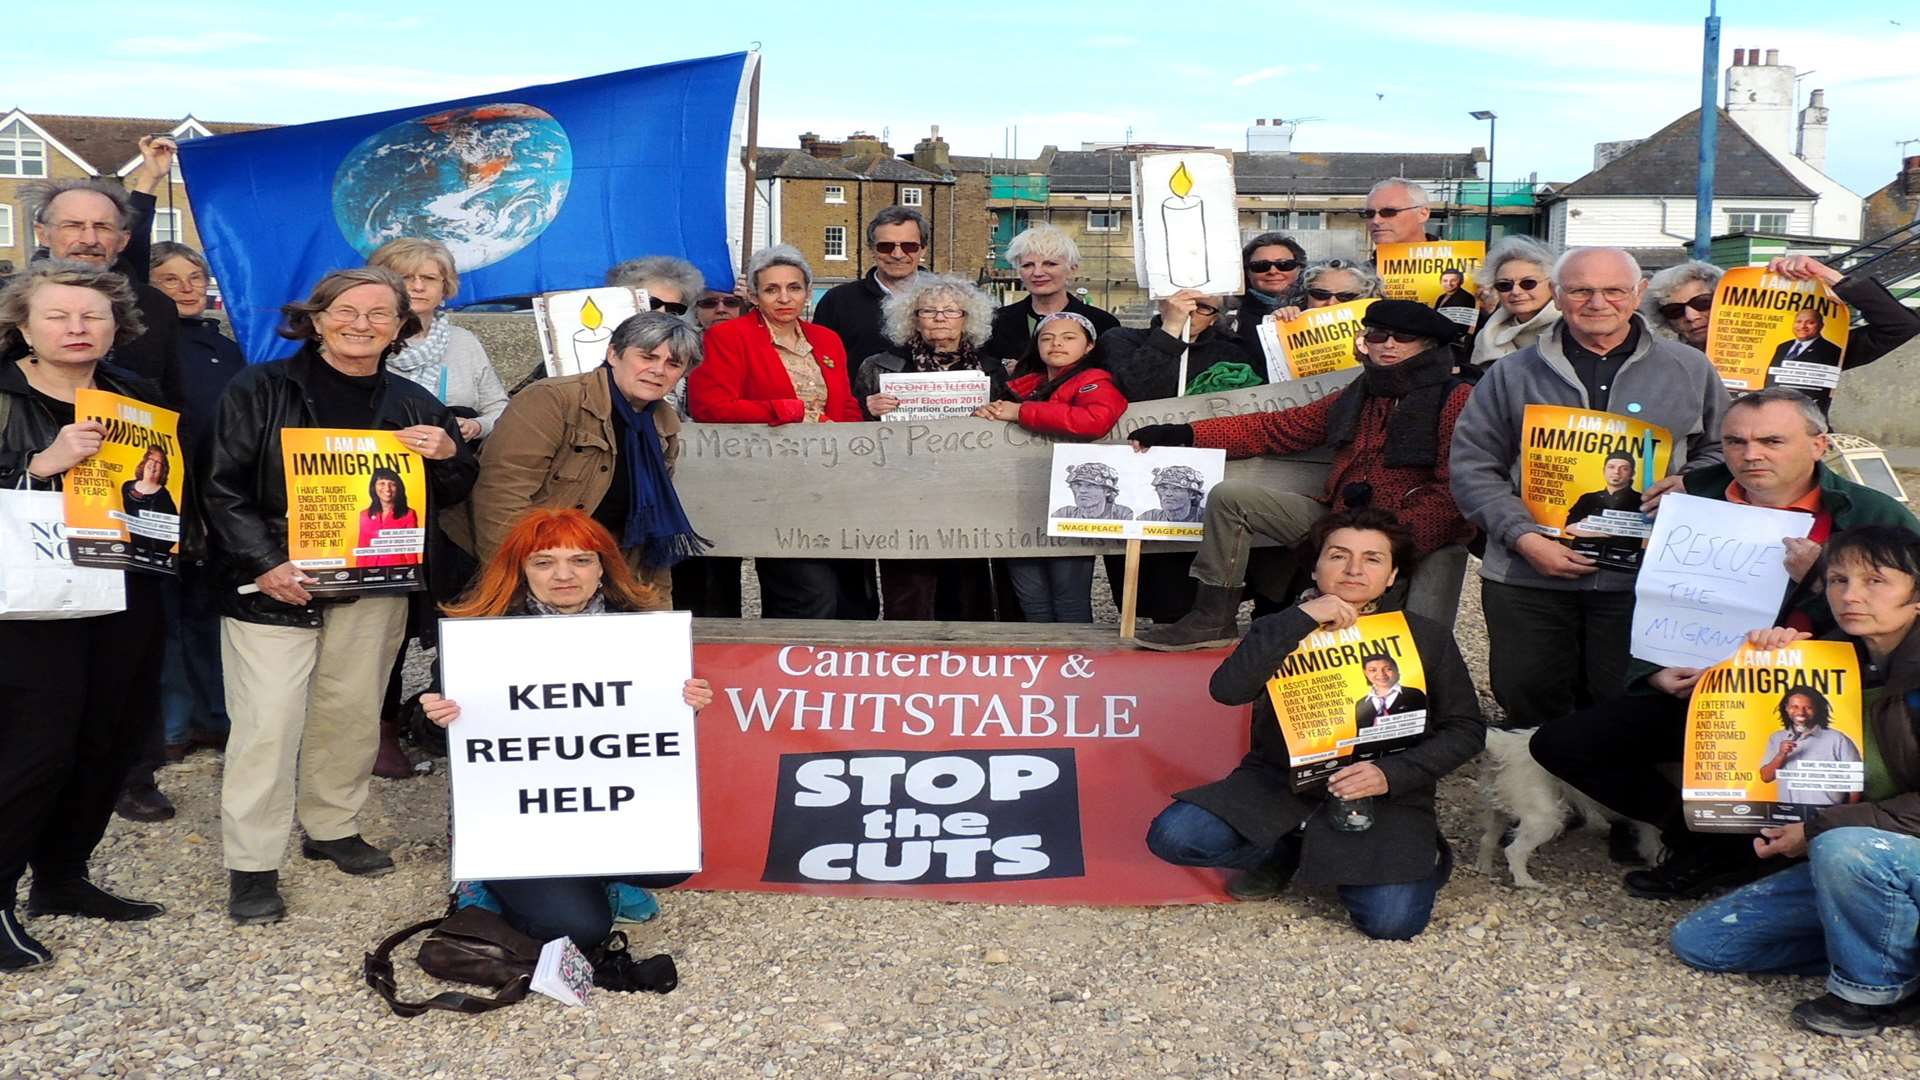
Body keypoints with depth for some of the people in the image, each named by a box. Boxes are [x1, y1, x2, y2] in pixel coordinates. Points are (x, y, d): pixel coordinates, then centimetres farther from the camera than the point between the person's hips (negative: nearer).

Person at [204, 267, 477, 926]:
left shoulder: (412, 405, 9)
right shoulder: (260, 389, -2)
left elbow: (449, 497, 15)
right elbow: (224, 488, -6)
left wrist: (448, 457, -8)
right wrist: (265, 563, -18)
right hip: (276, 586, -4)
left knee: (352, 715, 13)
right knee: (268, 724, -6)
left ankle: (332, 828, 32)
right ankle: (252, 865, 5)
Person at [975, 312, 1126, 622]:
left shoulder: (1095, 382, -2)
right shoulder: (1024, 384, 17)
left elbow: (1096, 419, -23)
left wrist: (1021, 412, -15)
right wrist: (987, 411, 2)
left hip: (1067, 504, -6)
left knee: (1070, 602, -1)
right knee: (1032, 604, 9)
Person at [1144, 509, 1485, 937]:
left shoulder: (1426, 638, 2)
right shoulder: (1282, 629, 2)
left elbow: (1465, 729, 2)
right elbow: (1227, 690, -16)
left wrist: (1391, 774, -15)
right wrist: (1301, 617, -23)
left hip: (1383, 794, -1)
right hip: (1281, 783, 2)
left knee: (1392, 920, -25)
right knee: (1172, 836, -19)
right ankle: (1284, 852, 9)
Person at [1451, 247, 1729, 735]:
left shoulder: (1689, 370, 9)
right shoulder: (1513, 374, 7)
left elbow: (1722, 449, 17)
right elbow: (1473, 465, 3)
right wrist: (1523, 537, -9)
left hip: (1640, 578, 0)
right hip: (1527, 579, 0)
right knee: (1527, 704, 7)